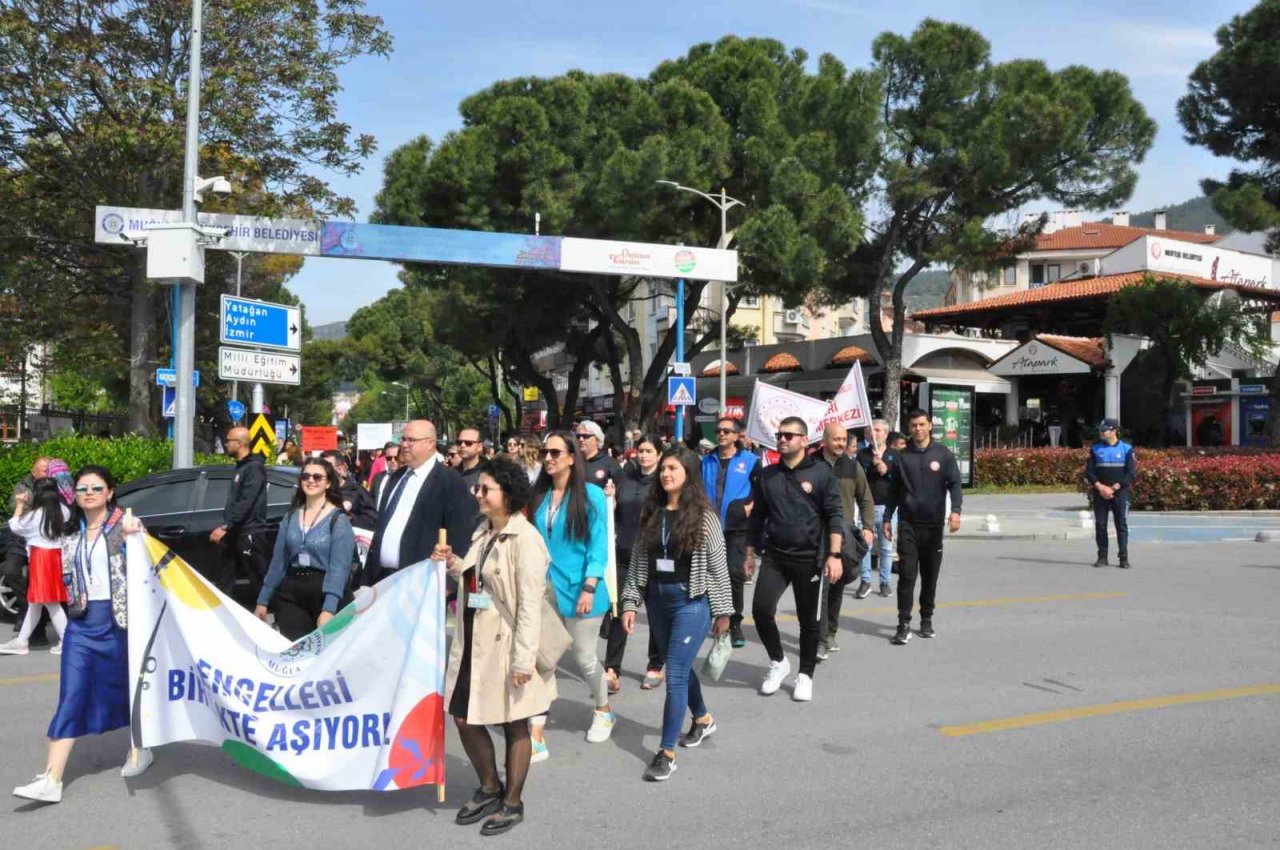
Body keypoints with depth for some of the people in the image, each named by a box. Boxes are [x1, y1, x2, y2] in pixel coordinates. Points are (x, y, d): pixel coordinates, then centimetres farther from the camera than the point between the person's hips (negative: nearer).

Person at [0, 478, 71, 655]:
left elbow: (15, 526, 2)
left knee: (51, 603, -4)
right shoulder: (62, 511, 1)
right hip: (56, 556, 7)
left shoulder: (35, 515, -12)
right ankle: (21, 641, 23)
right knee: (34, 601, 16)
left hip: (41, 557, -7)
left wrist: (20, 504, 10)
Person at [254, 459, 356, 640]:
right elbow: (278, 560, 11)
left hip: (324, 592, -4)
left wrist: (329, 608, -26)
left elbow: (339, 566, -16)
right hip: (291, 591, 4)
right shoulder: (291, 515, 9)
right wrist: (263, 600, 8)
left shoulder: (339, 519, -7)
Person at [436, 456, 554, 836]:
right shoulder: (482, 532, 9)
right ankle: (489, 789, 33)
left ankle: (512, 802, 25)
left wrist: (523, 659, -22)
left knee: (514, 724, 8)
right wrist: (454, 564, 2)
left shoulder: (525, 538, -16)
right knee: (463, 717, 12)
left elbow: (529, 604, -19)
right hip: (473, 641, 8)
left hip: (507, 644, -8)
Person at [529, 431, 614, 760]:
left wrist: (589, 588, -16)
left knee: (584, 658, 11)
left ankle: (603, 710, 39)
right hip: (543, 588, 4)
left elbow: (598, 545, -10)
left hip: (577, 589, -3)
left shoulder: (591, 494, -9)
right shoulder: (539, 495, 4)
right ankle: (536, 738, 5)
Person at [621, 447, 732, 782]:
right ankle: (703, 719, 43)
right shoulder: (652, 513, 5)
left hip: (691, 601, -5)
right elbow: (637, 561, 6)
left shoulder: (703, 516, -8)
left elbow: (718, 566, -5)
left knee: (675, 674, -7)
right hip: (657, 599, 5)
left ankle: (667, 752, 2)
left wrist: (722, 611, -5)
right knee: (679, 668, 19)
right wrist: (630, 603, 2)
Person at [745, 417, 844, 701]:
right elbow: (758, 516, 14)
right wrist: (750, 552, 13)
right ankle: (777, 661, 13)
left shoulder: (821, 473, -5)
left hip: (809, 558, -3)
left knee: (808, 619, 7)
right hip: (774, 556, 3)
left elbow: (834, 516, -6)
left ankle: (805, 675, 24)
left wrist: (834, 555, -13)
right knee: (761, 609, -10)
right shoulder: (767, 475, 7)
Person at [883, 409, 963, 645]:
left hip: (933, 524, 0)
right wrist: (887, 518, 8)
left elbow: (954, 483, -3)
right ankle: (904, 624, -3)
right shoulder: (902, 456, 5)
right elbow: (894, 490, 10)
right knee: (906, 575, -5)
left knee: (930, 575, 9)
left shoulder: (943, 454, 1)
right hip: (907, 524, 0)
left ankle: (926, 619, 23)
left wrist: (955, 510, -18)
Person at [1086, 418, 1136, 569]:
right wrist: (1100, 487, -12)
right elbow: (1089, 471, 3)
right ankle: (1102, 557, 10)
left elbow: (1131, 473, -4)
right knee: (1100, 524, 2)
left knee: (1122, 525, -2)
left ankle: (1124, 558, 2)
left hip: (1120, 492, -2)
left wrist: (1113, 488, -12)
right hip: (1099, 493, 2)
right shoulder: (1095, 449, 7)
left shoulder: (1126, 449, 1)